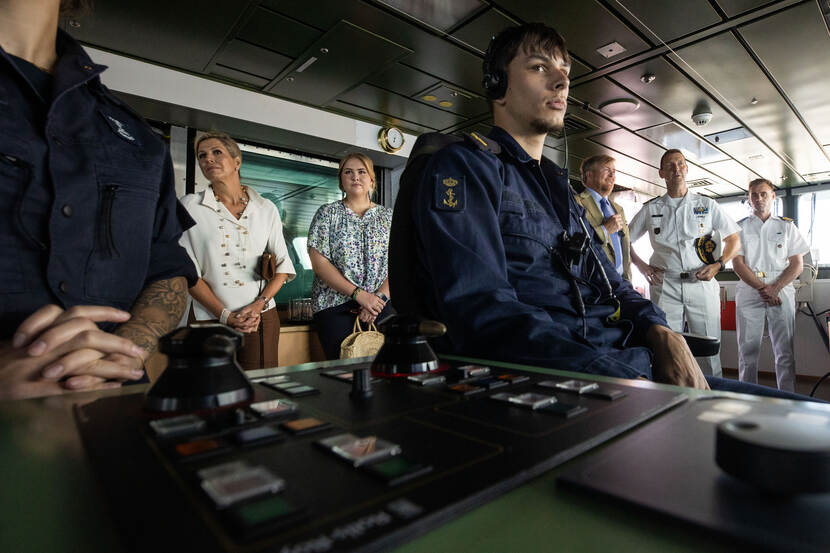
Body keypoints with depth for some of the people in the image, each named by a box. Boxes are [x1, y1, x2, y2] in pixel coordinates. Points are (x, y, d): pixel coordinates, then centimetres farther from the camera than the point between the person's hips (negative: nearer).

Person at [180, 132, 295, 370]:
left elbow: (282, 265, 6)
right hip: (210, 319, -1)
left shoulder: (266, 208, 7)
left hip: (261, 317, 1)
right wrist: (225, 315, -12)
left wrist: (259, 305, -9)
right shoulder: (190, 206, 2)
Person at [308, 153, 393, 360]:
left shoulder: (388, 216, 13)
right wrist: (359, 294, -12)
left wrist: (380, 296, -10)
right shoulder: (327, 213, 6)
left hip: (381, 304, 2)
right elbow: (319, 263, -4)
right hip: (335, 306, -1)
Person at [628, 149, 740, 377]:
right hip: (665, 285, 0)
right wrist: (641, 265, 1)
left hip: (701, 284, 1)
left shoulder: (707, 205, 12)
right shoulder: (651, 208, 11)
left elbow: (733, 239, 16)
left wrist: (718, 264, 0)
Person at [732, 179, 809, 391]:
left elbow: (797, 264, 7)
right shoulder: (740, 227, 11)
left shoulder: (787, 226, 13)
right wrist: (762, 288, -9)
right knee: (748, 349, -1)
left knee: (785, 350, -2)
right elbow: (737, 264, 2)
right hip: (749, 291, 0)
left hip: (781, 290, 1)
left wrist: (774, 288, -9)